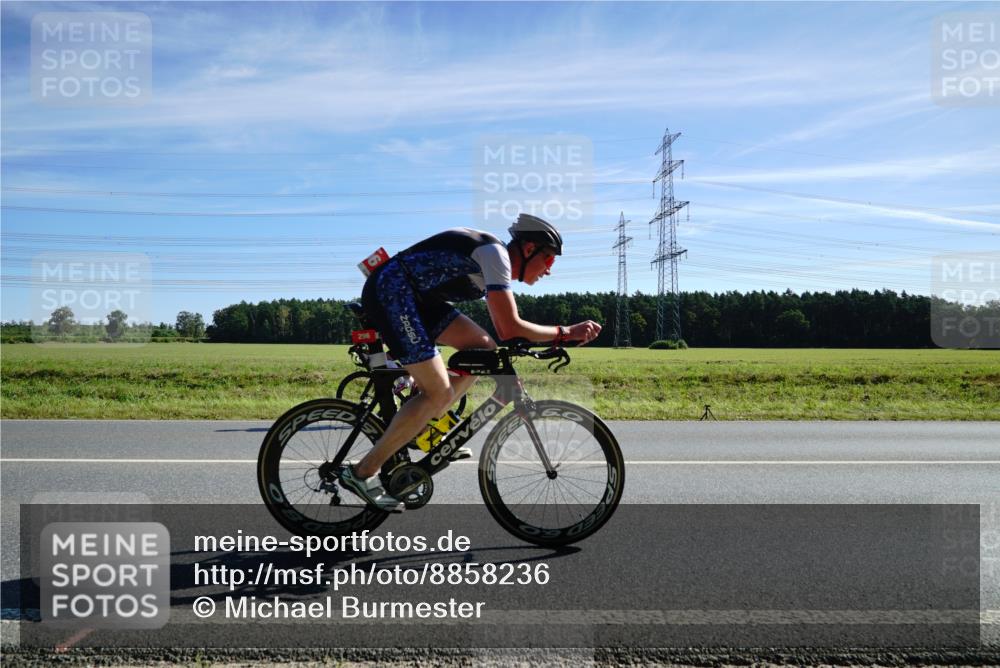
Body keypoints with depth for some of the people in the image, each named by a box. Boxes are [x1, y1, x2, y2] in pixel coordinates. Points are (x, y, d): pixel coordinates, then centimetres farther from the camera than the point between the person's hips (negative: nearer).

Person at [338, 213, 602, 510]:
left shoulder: (496, 263, 15)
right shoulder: (495, 252, -15)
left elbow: (502, 328, 21)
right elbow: (510, 328, -22)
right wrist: (565, 332, -12)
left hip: (415, 296, 10)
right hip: (390, 290, -10)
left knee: (484, 350, 3)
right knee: (439, 393, -13)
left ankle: (421, 426, 7)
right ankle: (362, 473, -5)